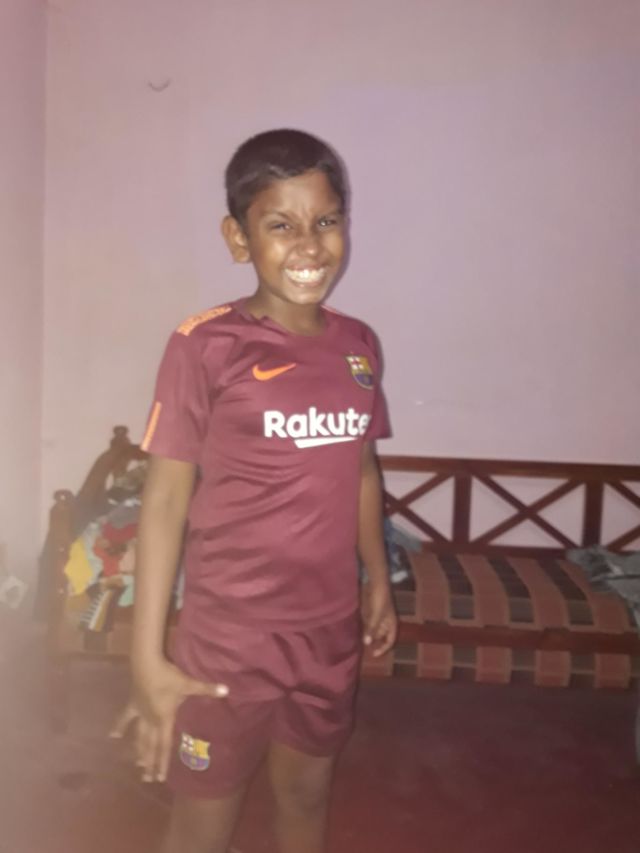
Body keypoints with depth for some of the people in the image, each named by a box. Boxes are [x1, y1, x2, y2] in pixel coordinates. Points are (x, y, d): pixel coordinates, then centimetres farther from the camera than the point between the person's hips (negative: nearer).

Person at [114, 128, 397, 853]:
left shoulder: (358, 345, 0)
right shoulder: (206, 346, -15)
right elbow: (164, 500, -14)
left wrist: (378, 579, 16)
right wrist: (148, 659, -13)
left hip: (329, 631, 5)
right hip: (228, 637, -4)